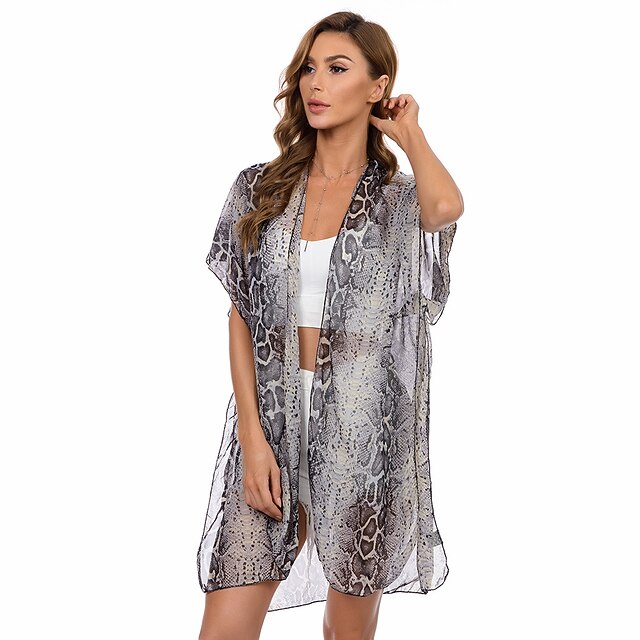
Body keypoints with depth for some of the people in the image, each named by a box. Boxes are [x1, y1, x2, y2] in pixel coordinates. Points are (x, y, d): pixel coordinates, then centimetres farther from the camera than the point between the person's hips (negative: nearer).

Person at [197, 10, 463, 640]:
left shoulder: (400, 198, 2)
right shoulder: (259, 189, 6)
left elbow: (446, 207, -24)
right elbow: (241, 317, 3)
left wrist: (409, 133, -5)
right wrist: (252, 433, -7)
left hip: (364, 427, -1)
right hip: (271, 417, 1)